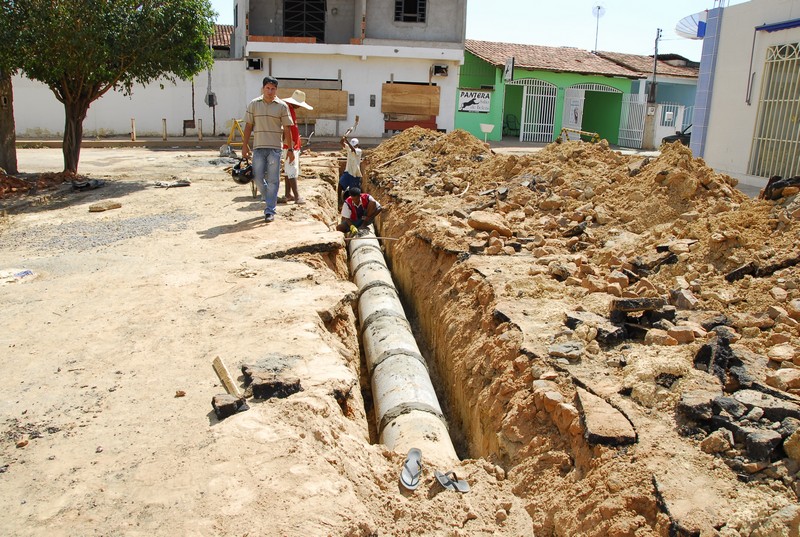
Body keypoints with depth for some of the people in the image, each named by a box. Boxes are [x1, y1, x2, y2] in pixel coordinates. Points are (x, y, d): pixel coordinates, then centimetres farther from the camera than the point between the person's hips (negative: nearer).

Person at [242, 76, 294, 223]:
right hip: (258, 147, 2)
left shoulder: (282, 106, 2)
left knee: (273, 180, -2)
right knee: (257, 177, 2)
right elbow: (248, 126, 8)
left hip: (275, 148, -2)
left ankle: (270, 211, 3)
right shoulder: (254, 104, 6)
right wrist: (245, 145, 3)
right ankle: (269, 198, 29)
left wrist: (290, 150, 0)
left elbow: (287, 129, 3)